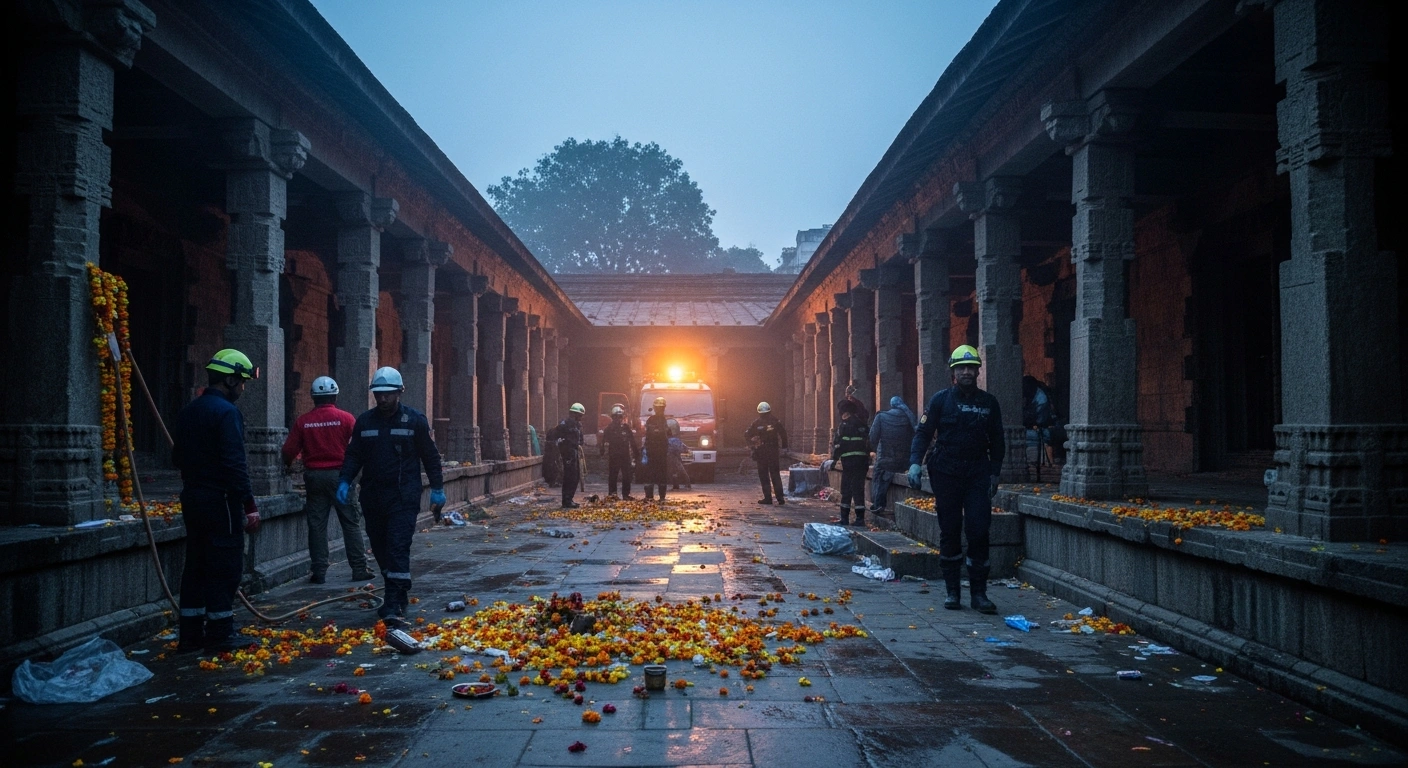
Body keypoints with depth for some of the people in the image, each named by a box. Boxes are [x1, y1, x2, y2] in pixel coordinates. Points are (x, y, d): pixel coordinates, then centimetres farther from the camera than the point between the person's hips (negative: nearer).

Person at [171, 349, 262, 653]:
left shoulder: (188, 412, 12)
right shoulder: (226, 413, -16)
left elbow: (178, 457, 19)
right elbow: (235, 465, -21)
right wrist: (249, 506, -19)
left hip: (192, 498, 9)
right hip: (220, 501, -9)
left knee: (196, 565, 14)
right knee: (225, 567, -1)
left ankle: (190, 633, 19)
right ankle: (219, 635, 3)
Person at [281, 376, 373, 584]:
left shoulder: (303, 421, 1)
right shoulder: (346, 418, -5)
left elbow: (289, 450, 2)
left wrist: (288, 466, 22)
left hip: (313, 476, 2)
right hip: (339, 474, -2)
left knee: (317, 525, 7)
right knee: (351, 523, 4)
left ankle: (319, 572, 9)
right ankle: (359, 569, 4)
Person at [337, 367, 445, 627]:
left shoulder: (415, 420, -1)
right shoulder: (365, 421, 9)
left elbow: (430, 456, 2)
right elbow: (353, 456, 12)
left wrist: (437, 489, 0)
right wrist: (345, 481, -4)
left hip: (404, 498, -4)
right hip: (373, 497, 5)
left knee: (398, 549, -12)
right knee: (380, 549, 9)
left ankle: (395, 605, -13)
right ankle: (398, 597, 23)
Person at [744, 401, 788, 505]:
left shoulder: (756, 423, -4)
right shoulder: (775, 421, -1)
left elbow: (746, 435, -6)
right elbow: (783, 434, -5)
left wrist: (753, 443, 6)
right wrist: (783, 446, 6)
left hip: (761, 453, -2)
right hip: (774, 452, 2)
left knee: (764, 476, 5)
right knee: (775, 475, 8)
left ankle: (768, 498, 0)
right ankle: (780, 498, 1)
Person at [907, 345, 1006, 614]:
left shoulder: (988, 403, 7)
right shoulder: (941, 399, 1)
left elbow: (997, 442, 13)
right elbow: (923, 433, -2)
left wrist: (994, 473, 7)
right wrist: (915, 462, -15)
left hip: (978, 475, 1)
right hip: (946, 475, -1)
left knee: (979, 531, -6)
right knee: (949, 532, 5)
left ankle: (979, 592, 3)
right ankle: (951, 590, 15)